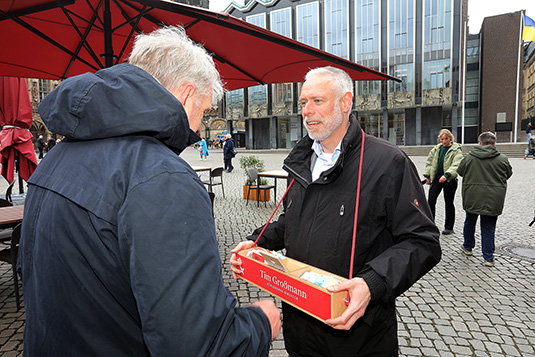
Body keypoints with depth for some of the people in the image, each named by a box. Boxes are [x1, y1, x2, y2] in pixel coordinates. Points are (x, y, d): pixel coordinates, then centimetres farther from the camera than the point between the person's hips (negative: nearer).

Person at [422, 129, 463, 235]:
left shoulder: (456, 150, -6)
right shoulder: (436, 149, 10)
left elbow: (456, 165, -19)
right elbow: (429, 162, 14)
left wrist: (446, 175, -33)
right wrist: (427, 175, 5)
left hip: (449, 180, -4)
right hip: (436, 178, 4)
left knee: (449, 203, 7)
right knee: (431, 200, -5)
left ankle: (449, 227, 20)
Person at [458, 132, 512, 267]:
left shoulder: (469, 157, -5)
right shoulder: (502, 159, -5)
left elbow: (460, 171, 8)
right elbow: (508, 174, 11)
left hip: (472, 198, 1)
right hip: (493, 200, 0)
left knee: (470, 222, 20)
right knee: (488, 228, 5)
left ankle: (468, 247, 36)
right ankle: (488, 258, 8)